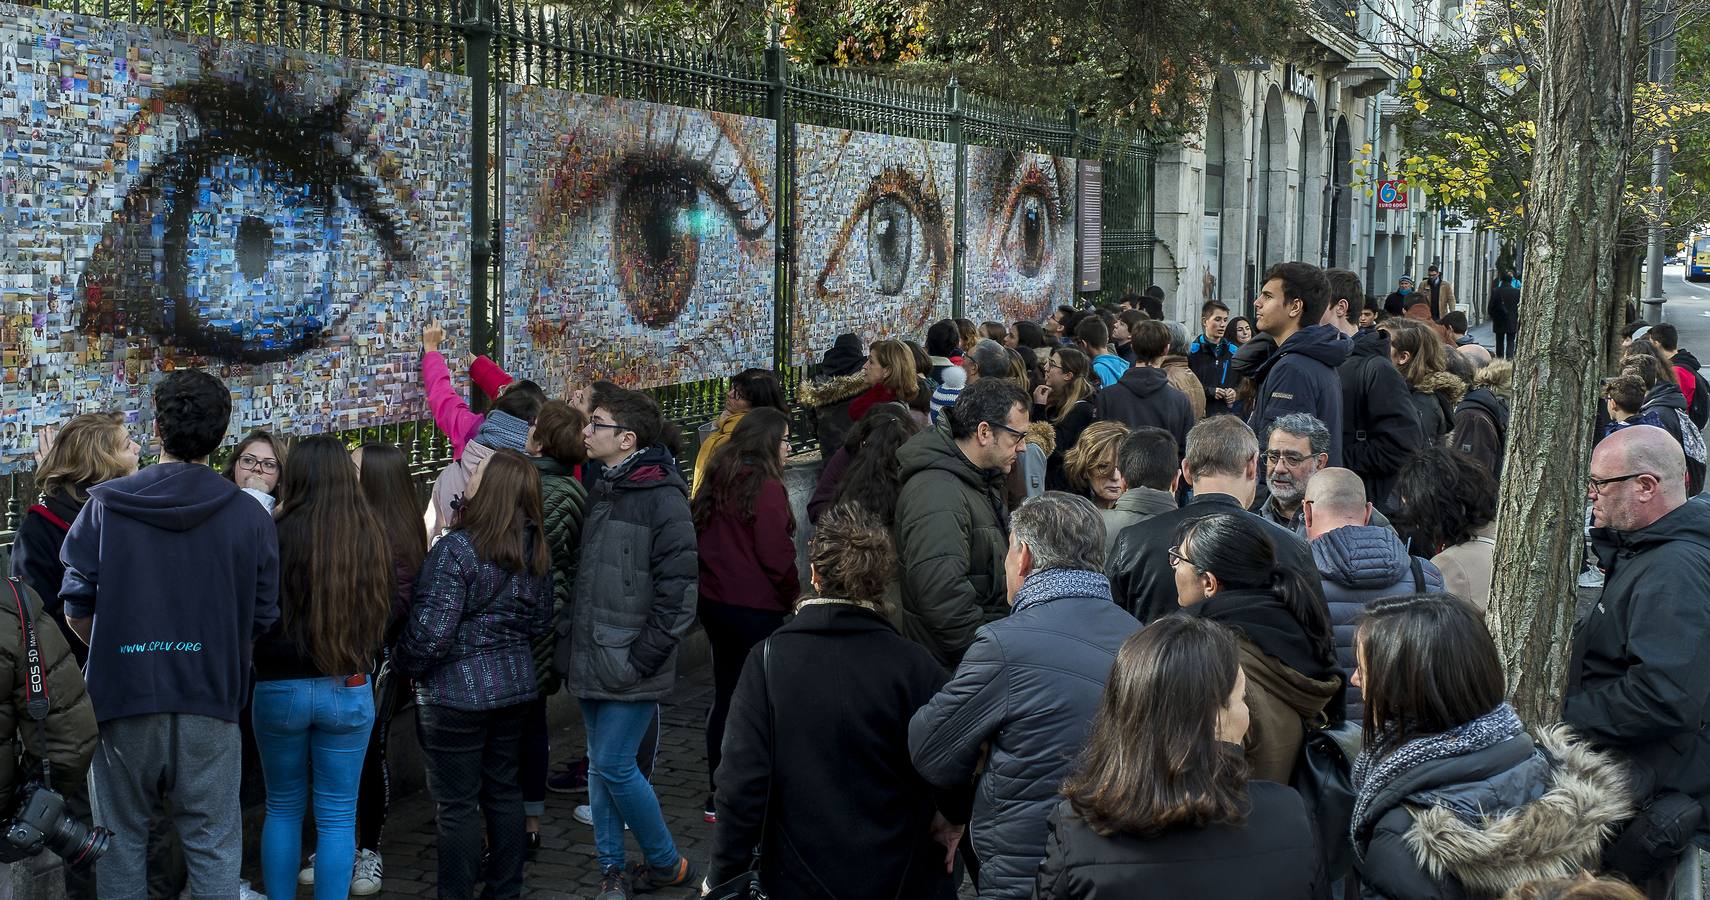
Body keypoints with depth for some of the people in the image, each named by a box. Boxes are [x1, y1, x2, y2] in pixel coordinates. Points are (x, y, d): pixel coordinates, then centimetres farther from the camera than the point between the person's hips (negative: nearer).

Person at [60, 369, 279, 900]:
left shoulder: (105, 505, -4)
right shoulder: (250, 516, -3)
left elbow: (76, 608, -3)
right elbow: (262, 618, 0)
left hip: (122, 698, 0)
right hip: (210, 701, 0)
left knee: (120, 841, 13)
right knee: (213, 846, 8)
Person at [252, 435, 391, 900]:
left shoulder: (277, 535, -13)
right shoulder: (371, 537, -4)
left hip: (280, 687, -1)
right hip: (349, 688, 1)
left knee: (283, 808, 16)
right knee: (337, 816, 8)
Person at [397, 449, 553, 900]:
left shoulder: (456, 549, -20)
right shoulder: (535, 550, 1)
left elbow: (430, 631, -20)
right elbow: (541, 620, 12)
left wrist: (407, 668, -3)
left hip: (456, 693, -7)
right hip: (515, 684, 7)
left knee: (457, 803, 4)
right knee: (503, 791, 17)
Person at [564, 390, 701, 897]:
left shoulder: (662, 498, -14)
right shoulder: (601, 492, 11)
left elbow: (678, 592, -17)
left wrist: (642, 659, -17)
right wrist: (574, 643, 14)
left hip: (629, 665, -8)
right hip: (592, 660, 8)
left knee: (614, 766, -5)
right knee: (600, 767, 11)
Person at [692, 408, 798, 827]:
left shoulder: (719, 480, 9)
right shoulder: (765, 487, -16)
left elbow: (700, 535, 16)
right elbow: (776, 554, -17)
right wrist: (793, 594, -1)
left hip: (713, 600, 8)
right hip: (755, 607, -8)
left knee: (726, 694, 15)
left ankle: (719, 796, 22)